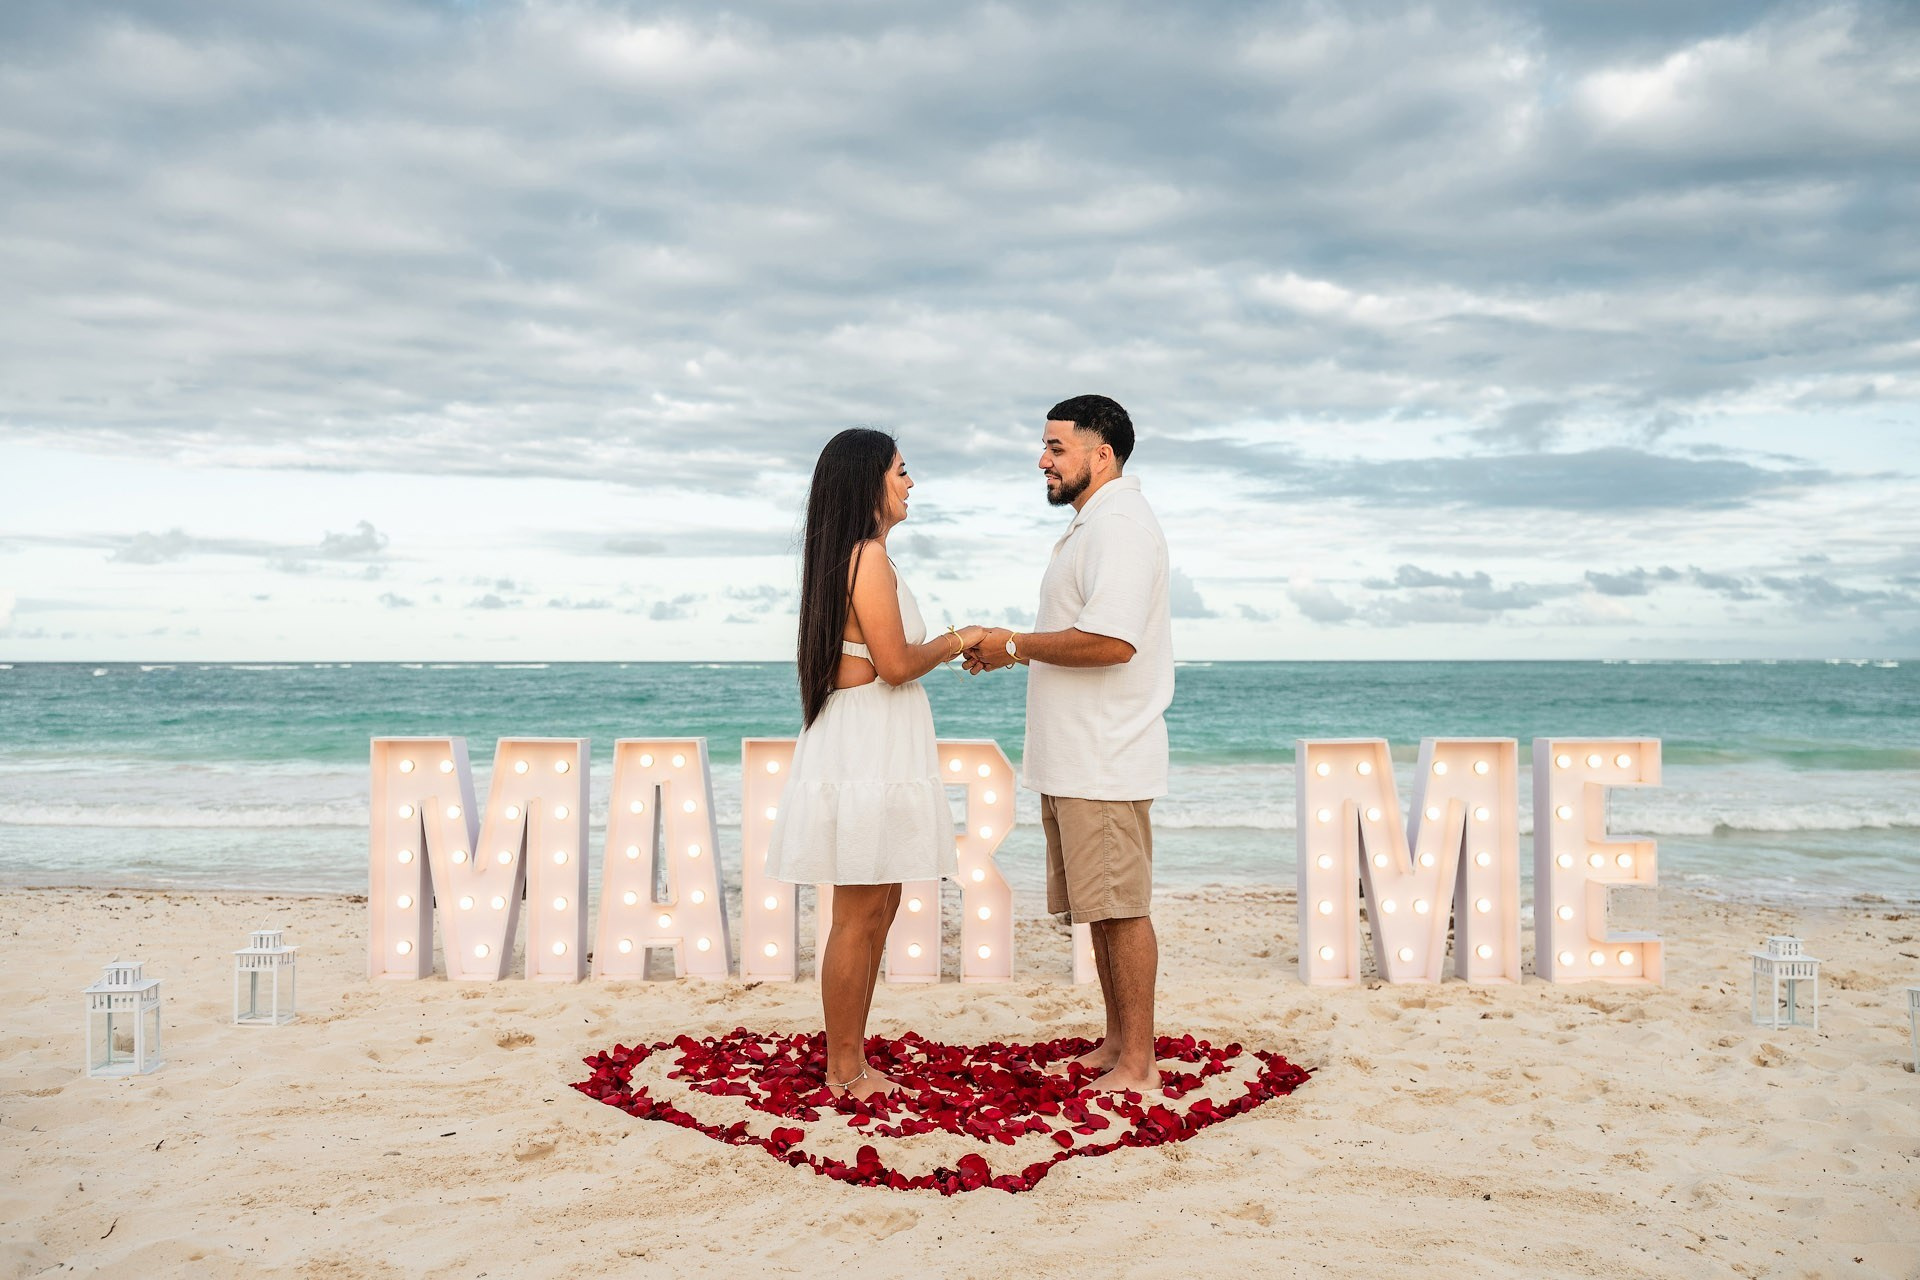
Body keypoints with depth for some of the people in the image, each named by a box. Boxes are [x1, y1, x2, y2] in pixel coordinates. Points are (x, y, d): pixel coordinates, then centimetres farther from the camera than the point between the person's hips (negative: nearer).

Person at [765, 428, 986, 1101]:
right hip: (865, 748, -11)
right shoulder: (867, 556, -15)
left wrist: (950, 646, 15)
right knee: (859, 914, -2)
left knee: (879, 906, 15)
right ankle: (843, 1071, 8)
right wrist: (957, 641, -4)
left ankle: (853, 1060, 23)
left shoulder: (853, 555, 17)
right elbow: (896, 664, -18)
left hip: (876, 749, 11)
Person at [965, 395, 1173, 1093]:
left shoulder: (1121, 524, -16)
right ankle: (1116, 1042, 26)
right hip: (1072, 758, 10)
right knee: (1099, 906, 15)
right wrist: (1011, 650, 11)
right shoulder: (1091, 524, 19)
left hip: (1105, 764, -10)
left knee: (1121, 907, -4)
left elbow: (1111, 641, -27)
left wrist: (1016, 645, -15)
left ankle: (1138, 1064, 5)